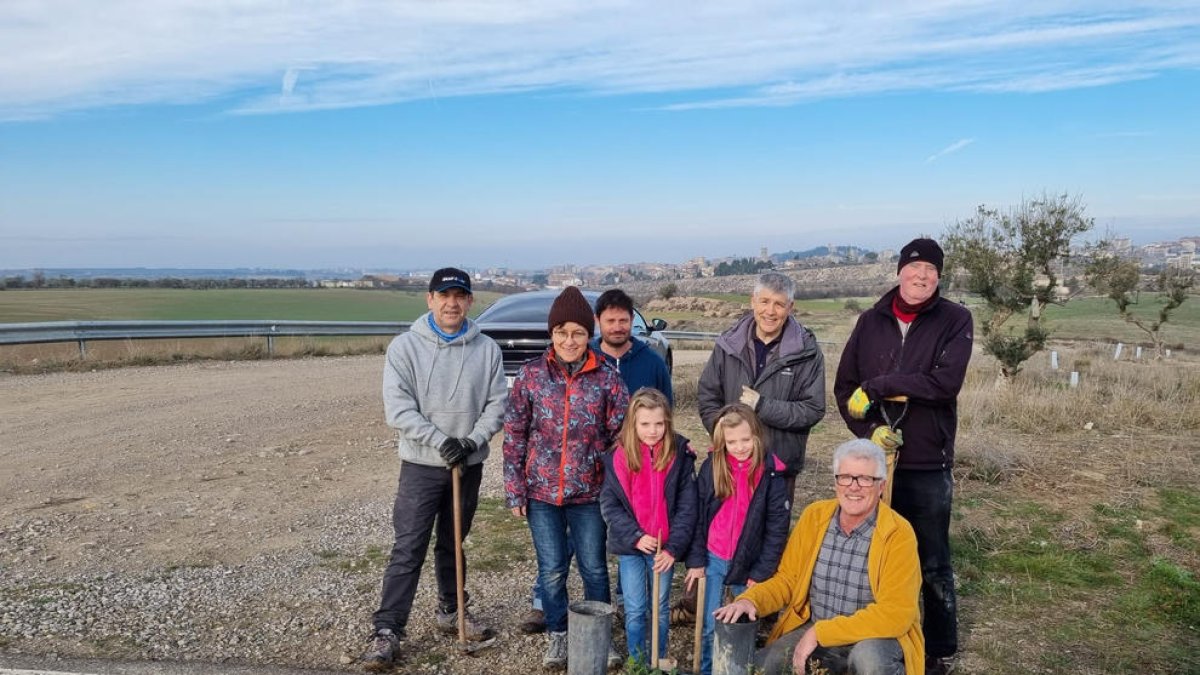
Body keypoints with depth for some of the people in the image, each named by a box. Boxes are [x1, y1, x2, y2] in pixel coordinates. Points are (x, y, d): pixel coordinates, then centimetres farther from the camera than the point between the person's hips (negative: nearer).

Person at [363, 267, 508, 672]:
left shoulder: (487, 350, -1)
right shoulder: (405, 347, -8)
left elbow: (496, 405, -1)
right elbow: (398, 409, -14)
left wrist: (472, 441, -16)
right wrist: (441, 441, -21)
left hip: (470, 465, 3)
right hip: (421, 465, -3)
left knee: (453, 544, 18)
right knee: (408, 549, -4)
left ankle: (451, 612, 35)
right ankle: (387, 631, 3)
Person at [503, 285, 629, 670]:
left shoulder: (606, 376, -5)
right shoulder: (531, 374, -4)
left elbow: (623, 433, -1)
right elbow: (514, 436, -1)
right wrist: (514, 490, -4)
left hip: (589, 491, 0)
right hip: (542, 490, 0)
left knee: (594, 568, 11)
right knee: (551, 570, 11)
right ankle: (557, 635, 32)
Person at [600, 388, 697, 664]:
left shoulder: (680, 455, -7)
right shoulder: (618, 456, -7)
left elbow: (687, 506, -7)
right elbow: (609, 504, -6)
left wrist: (673, 547, -13)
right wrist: (635, 536, -16)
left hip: (665, 547, 0)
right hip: (629, 546, 0)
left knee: (660, 609, 13)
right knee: (635, 611, 8)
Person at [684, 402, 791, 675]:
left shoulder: (771, 473, -11)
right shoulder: (711, 467, -4)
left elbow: (777, 528, -9)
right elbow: (697, 517, 1)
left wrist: (761, 573, -9)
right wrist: (696, 560, -2)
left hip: (749, 564, -1)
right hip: (713, 560, 2)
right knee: (710, 627, 9)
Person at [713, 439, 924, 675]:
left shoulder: (898, 534, -17)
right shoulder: (814, 516, -3)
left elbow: (895, 614, -21)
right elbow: (787, 578, 4)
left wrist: (820, 632, -23)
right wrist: (750, 600, -17)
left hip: (876, 637, -3)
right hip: (813, 630, 4)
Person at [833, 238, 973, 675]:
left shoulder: (955, 320, -4)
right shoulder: (871, 321, 4)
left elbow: (946, 381, -20)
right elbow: (844, 386, 3)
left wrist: (877, 386, -17)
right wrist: (869, 429, -13)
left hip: (928, 465, -3)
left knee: (933, 565, 9)